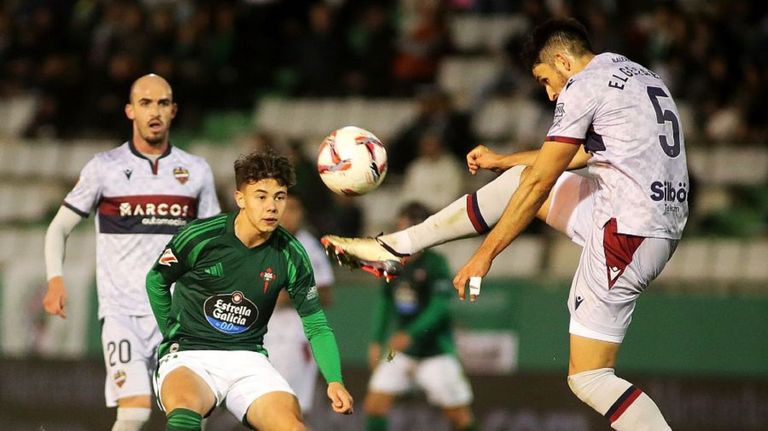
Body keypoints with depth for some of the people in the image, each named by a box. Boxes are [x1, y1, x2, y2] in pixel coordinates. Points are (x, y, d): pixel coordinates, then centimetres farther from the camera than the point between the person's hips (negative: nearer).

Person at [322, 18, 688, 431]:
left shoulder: (583, 86, -9)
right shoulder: (639, 76, 19)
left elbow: (539, 182, -9)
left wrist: (485, 253, -3)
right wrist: (501, 160, 44)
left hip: (625, 234, -10)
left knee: (587, 378, -6)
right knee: (518, 178, 20)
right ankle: (393, 248, 25)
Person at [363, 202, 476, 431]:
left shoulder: (435, 263, -11)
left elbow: (440, 307, -20)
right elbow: (385, 304, 17)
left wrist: (410, 334, -31)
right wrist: (377, 342, 11)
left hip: (435, 350, -6)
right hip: (401, 351, 6)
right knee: (375, 404, -6)